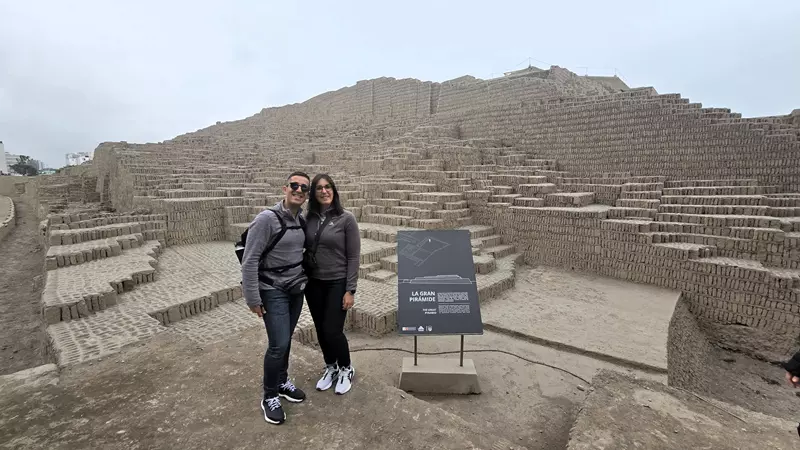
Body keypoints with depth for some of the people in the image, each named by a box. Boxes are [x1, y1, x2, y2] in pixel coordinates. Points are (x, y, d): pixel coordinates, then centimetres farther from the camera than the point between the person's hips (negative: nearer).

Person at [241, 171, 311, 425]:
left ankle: (282, 381, 37)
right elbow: (249, 261, -18)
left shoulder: (302, 220, 2)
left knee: (286, 340, 16)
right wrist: (253, 298, -16)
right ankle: (269, 396, 17)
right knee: (279, 344, -5)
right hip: (273, 291, -6)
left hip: (296, 289, 6)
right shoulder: (267, 219, -18)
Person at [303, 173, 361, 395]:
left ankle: (346, 369, 27)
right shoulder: (308, 218, 0)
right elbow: (305, 251, 7)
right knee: (320, 330, 14)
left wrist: (350, 290, -13)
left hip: (337, 283, -4)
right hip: (313, 283, 4)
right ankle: (330, 367, 38)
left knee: (332, 330, -1)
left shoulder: (346, 218, -10)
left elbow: (354, 257, -10)